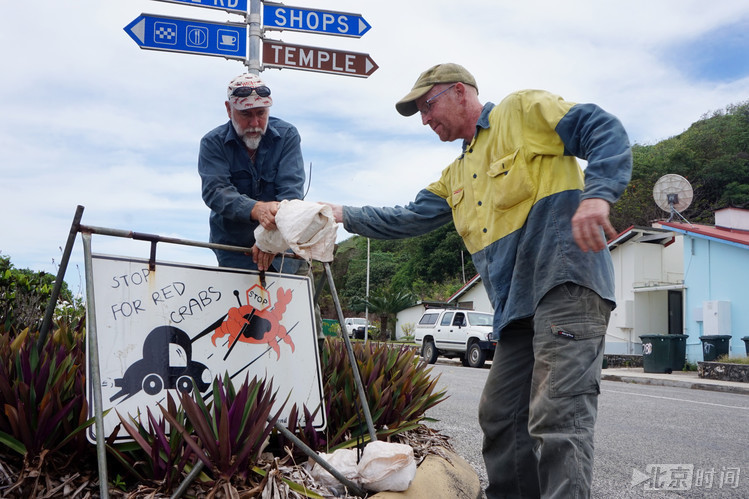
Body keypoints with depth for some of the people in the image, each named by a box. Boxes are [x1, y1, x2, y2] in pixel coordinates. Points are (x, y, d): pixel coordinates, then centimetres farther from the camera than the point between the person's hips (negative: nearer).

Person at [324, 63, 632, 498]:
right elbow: (411, 218, 29)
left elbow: (606, 132, -5)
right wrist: (345, 216, 23)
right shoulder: (457, 176, 29)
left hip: (567, 283, -9)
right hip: (518, 306, 9)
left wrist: (597, 194, -22)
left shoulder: (524, 110, 4)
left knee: (558, 415, -17)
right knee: (500, 417, 10)